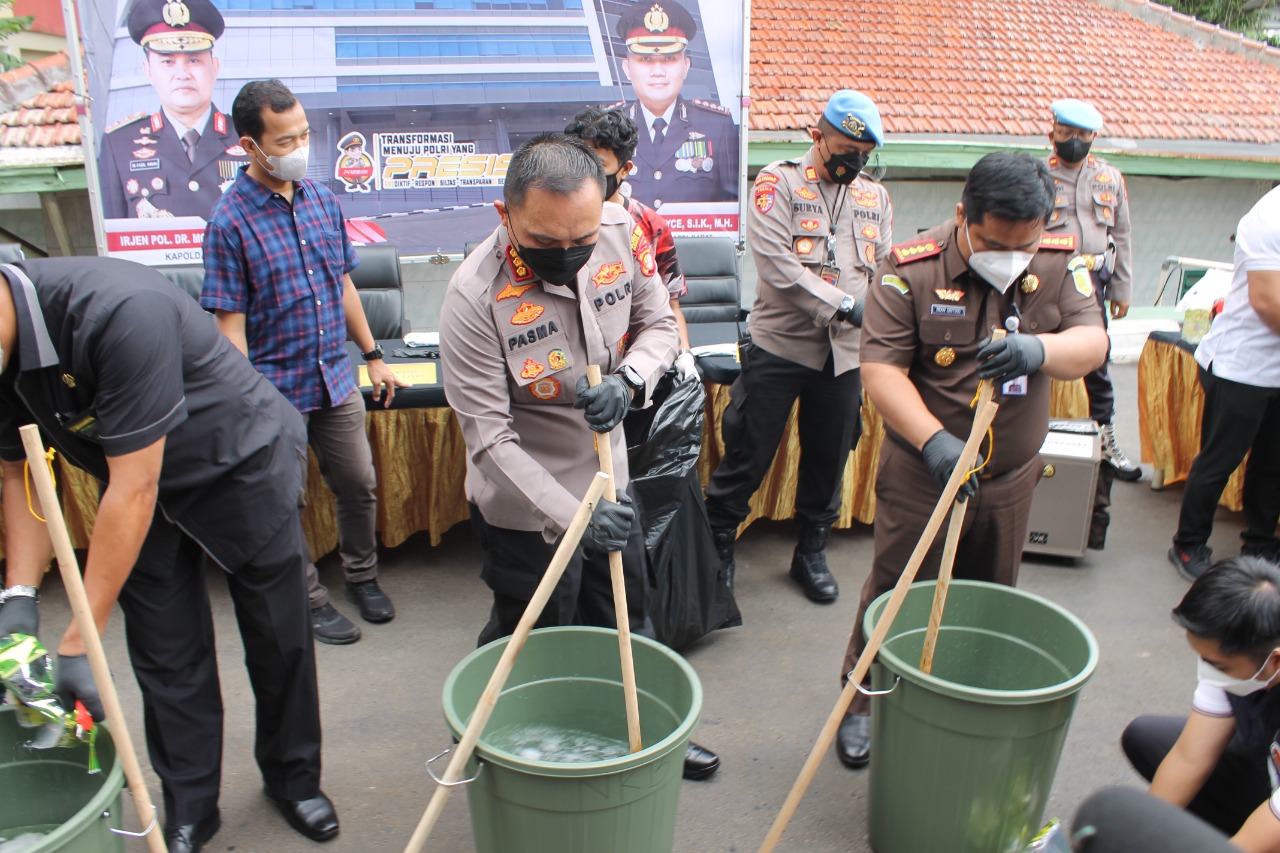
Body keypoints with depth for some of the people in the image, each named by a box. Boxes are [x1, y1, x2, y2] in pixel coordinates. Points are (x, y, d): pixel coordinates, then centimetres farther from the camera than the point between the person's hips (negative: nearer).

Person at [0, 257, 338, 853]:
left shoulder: (119, 311, -39)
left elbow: (134, 489, -36)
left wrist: (79, 643, -31)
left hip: (242, 464, -6)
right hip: (136, 476, 6)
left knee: (278, 637, 7)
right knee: (166, 656, 7)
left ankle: (294, 779, 29)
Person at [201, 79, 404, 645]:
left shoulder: (322, 198, 4)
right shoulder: (230, 221, -13)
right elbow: (230, 324, -13)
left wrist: (372, 356, 15)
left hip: (337, 381, 5)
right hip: (277, 391, -5)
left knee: (359, 485, 14)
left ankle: (362, 578, 36)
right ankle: (311, 601, 27)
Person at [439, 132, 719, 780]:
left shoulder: (621, 231, -14)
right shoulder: (476, 296, -28)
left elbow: (658, 324, 1)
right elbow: (490, 440, -25)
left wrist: (628, 380, -21)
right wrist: (573, 517, -31)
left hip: (609, 487, 5)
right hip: (527, 511, -5)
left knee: (627, 628, 23)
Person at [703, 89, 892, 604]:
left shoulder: (875, 197, 12)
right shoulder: (778, 182, -4)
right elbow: (777, 262, -16)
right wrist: (844, 305, -21)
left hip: (844, 353, 5)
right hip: (779, 345, -4)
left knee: (829, 458, 13)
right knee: (749, 455, 1)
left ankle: (811, 552, 31)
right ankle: (716, 545, 19)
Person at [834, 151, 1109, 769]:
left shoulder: (1060, 266, -3)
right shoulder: (910, 269, -15)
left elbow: (1092, 344, -12)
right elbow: (881, 369, -20)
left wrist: (1040, 350, -35)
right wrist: (935, 441, -33)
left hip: (1011, 475, 4)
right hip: (921, 470, -4)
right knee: (896, 593, 5)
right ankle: (863, 704, 25)